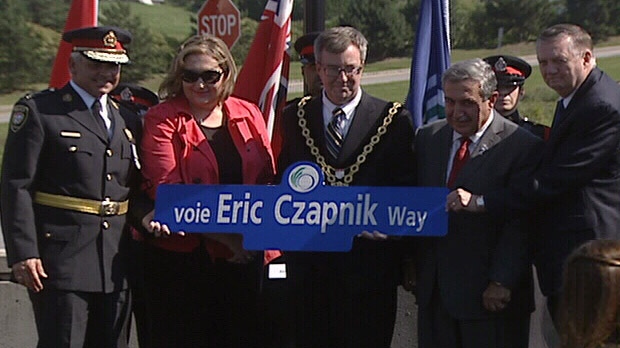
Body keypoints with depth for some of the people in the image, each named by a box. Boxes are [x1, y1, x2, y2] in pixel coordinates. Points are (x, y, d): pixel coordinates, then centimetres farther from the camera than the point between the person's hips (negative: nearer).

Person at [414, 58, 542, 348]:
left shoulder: (522, 146, -9)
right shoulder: (427, 138, 10)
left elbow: (520, 225, -12)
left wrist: (502, 283, -17)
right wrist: (411, 267, 7)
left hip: (488, 293, -5)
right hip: (433, 289, 5)